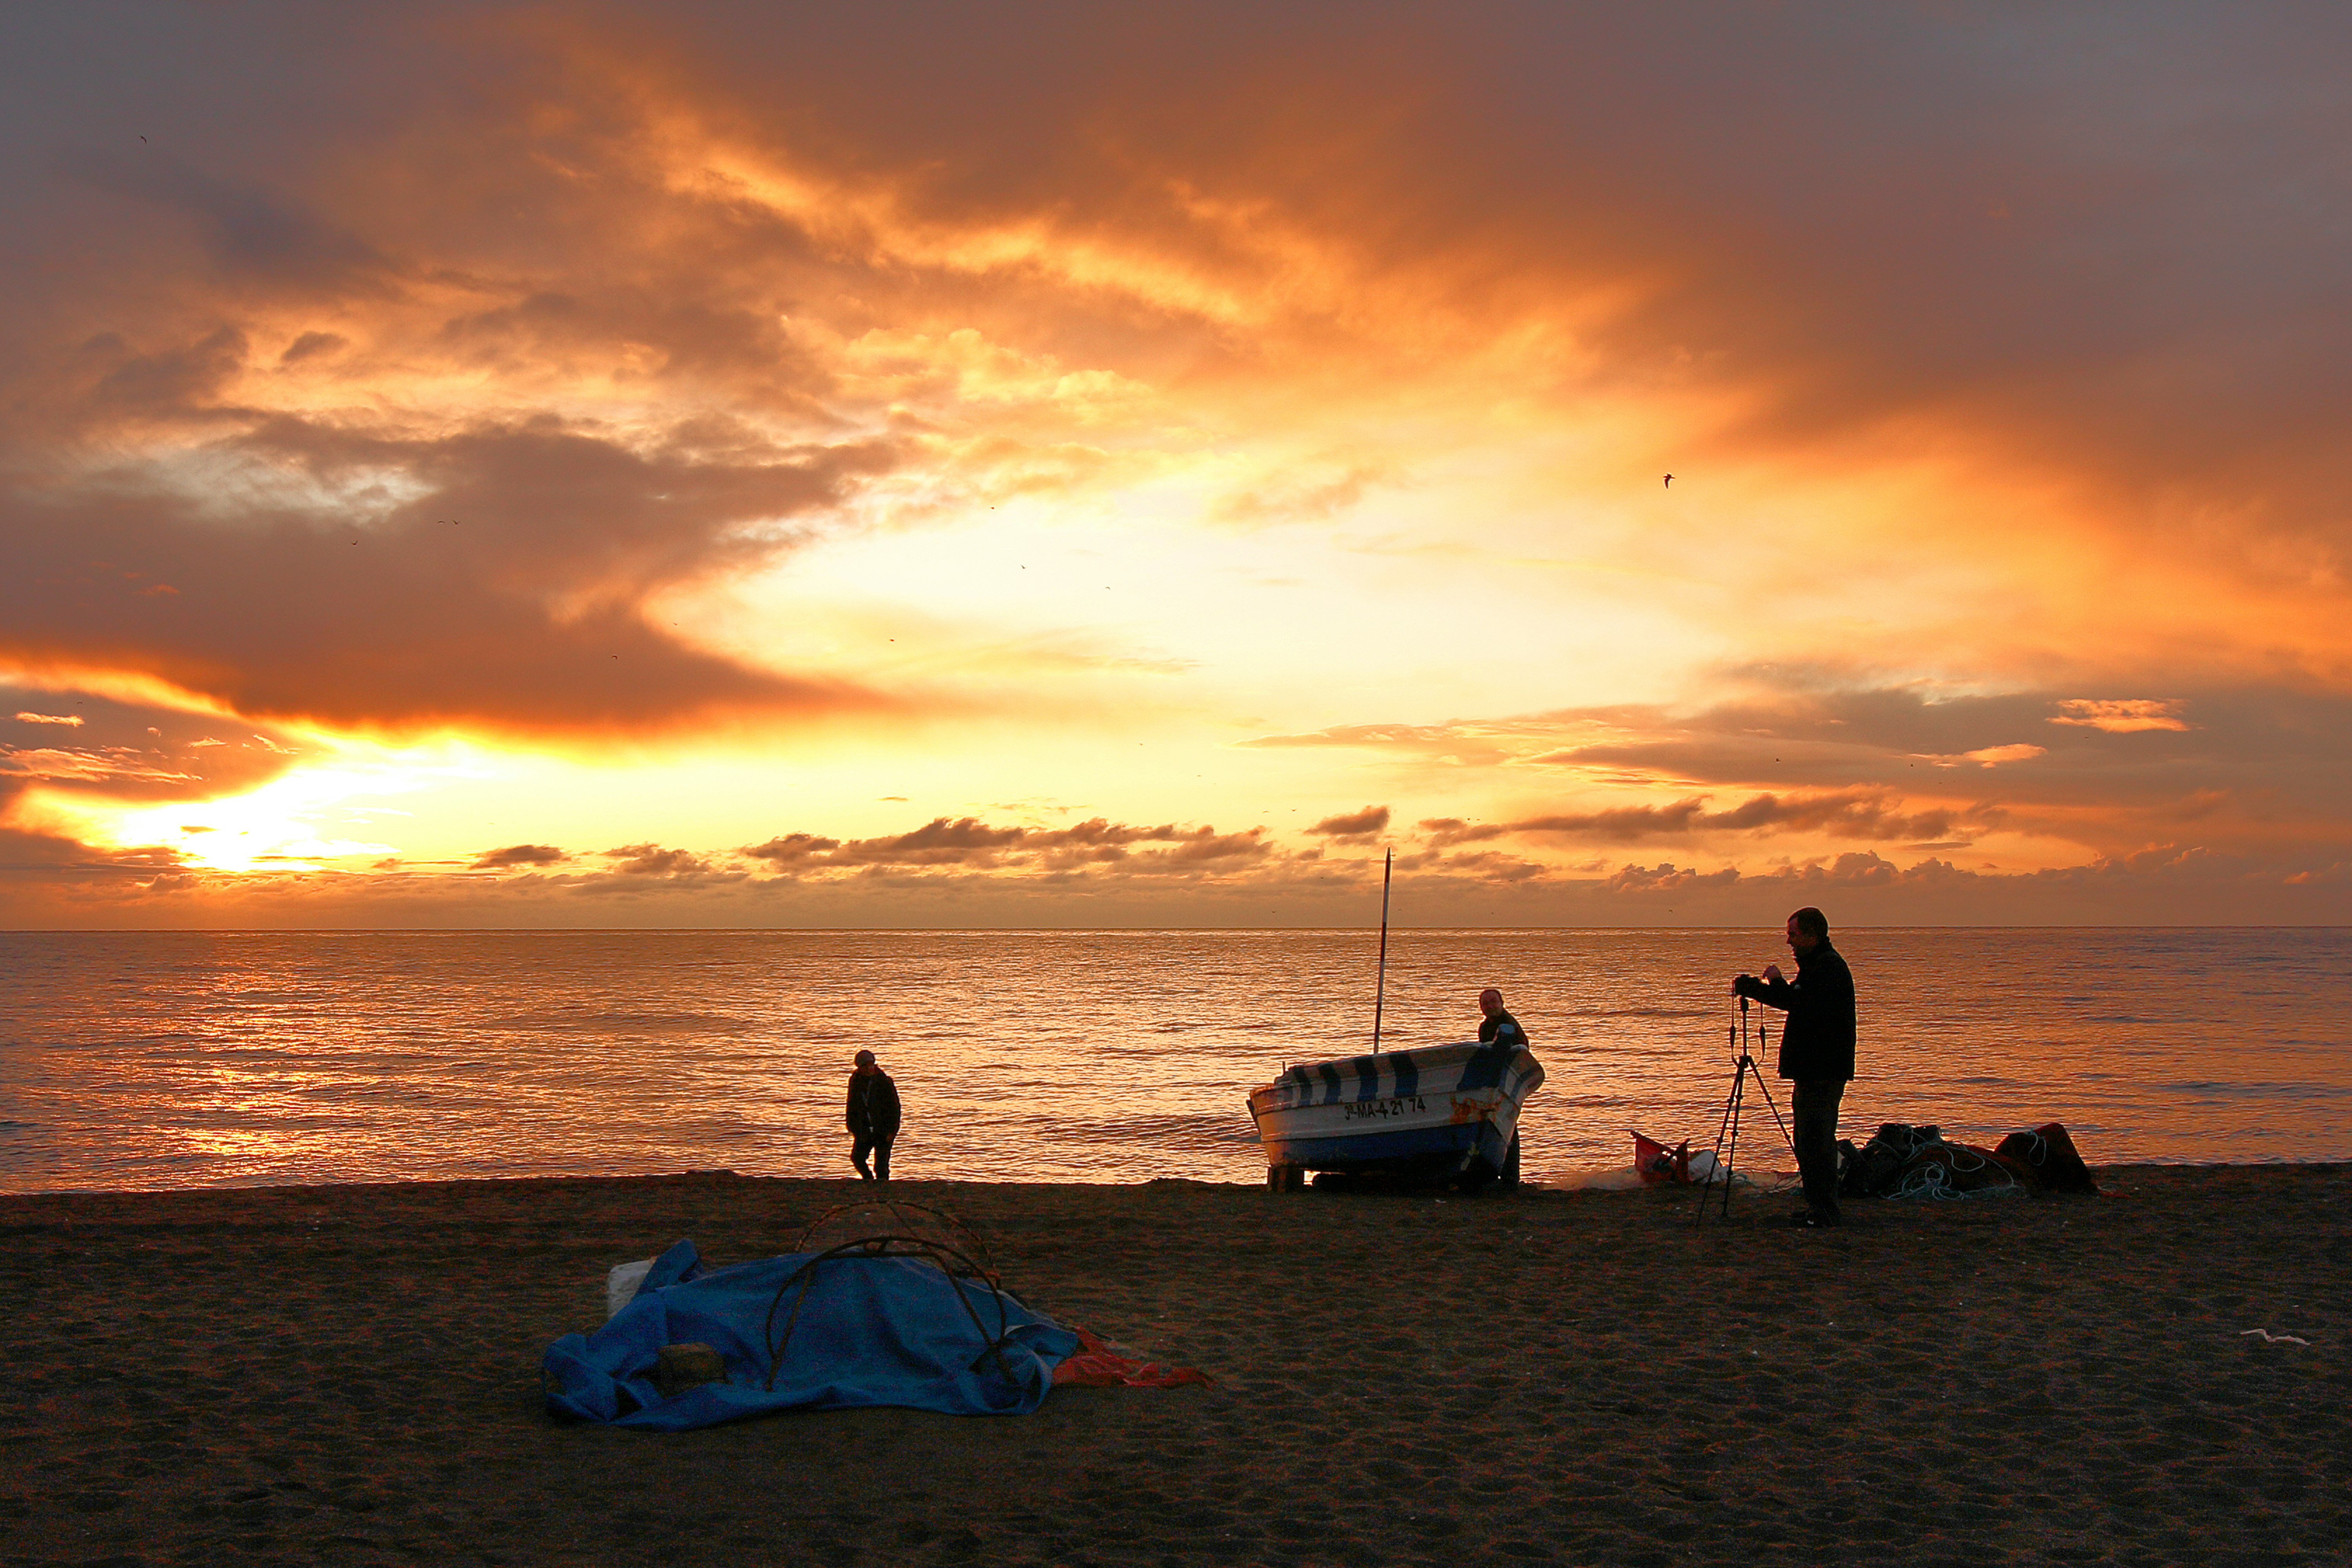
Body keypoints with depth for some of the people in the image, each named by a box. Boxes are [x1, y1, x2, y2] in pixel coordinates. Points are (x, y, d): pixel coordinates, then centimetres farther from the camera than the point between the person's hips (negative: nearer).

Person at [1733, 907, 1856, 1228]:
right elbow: (1793, 1001, 27)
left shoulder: (1829, 966, -14)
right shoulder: (1818, 964, 19)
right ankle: (1821, 1209, 19)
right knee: (1812, 1141, 13)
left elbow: (1803, 1005, -25)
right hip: (1812, 1069, 11)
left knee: (1815, 1141, -10)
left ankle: (1823, 1210, -7)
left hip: (1823, 1072, -11)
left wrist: (1777, 982, -13)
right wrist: (1747, 987, 20)